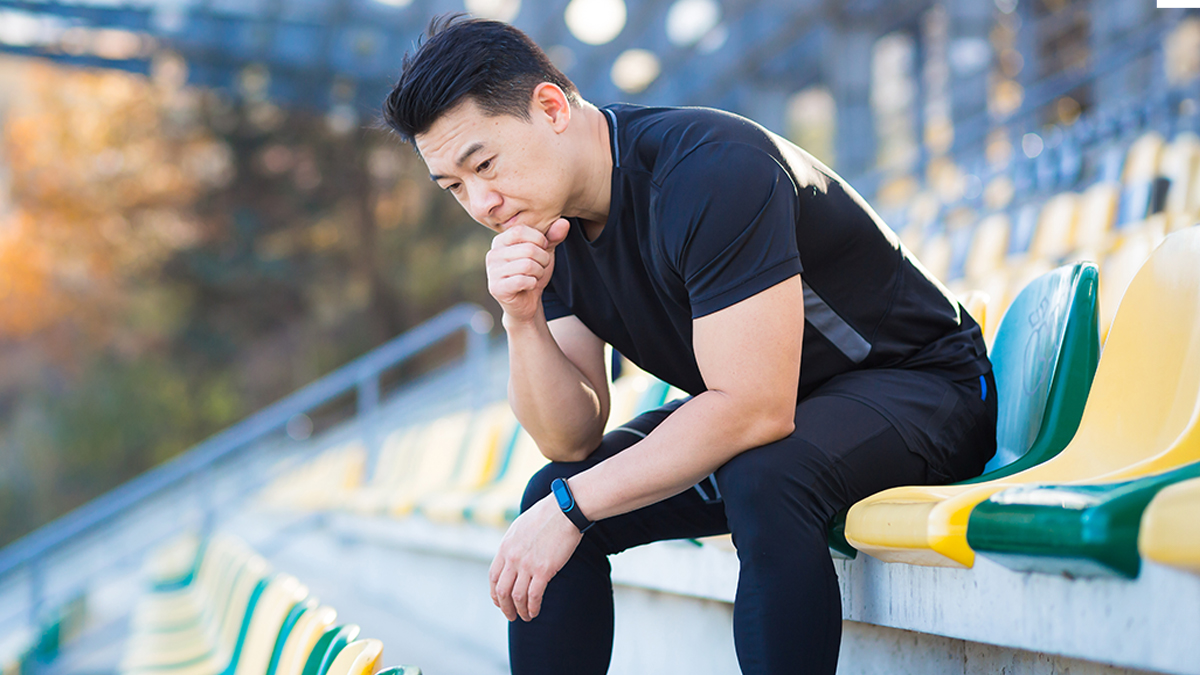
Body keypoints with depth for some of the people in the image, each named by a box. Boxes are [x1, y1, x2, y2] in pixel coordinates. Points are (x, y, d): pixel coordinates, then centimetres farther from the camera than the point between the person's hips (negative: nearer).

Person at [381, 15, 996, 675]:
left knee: (761, 479, -37)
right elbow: (571, 440, -6)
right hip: (758, 403, 8)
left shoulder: (710, 171, -29)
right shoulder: (545, 223, -4)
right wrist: (522, 319, -25)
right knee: (550, 498, -6)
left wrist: (572, 505, -29)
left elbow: (755, 409, -34)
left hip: (919, 381, -8)